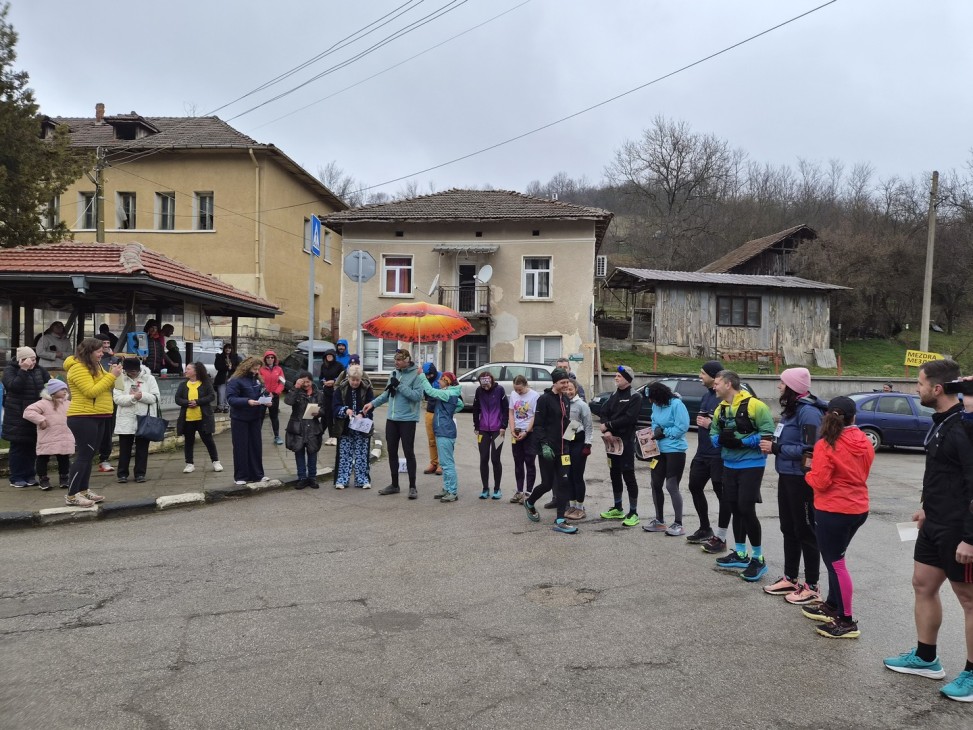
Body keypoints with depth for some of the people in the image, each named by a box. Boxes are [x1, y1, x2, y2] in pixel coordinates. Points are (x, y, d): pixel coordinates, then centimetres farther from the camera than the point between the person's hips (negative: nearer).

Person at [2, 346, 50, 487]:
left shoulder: (39, 370, 8)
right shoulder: (10, 369, -5)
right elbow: (14, 386, -21)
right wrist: (23, 370, -24)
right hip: (17, 416, -4)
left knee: (32, 446, 8)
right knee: (18, 446, 0)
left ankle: (29, 476, 17)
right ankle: (16, 478, 8)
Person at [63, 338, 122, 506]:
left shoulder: (95, 366, 15)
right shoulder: (78, 368, -13)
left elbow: (105, 388, 16)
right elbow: (91, 391, -22)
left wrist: (112, 375, -2)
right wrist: (111, 376, -20)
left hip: (97, 417, 9)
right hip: (83, 418, -9)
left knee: (89, 455, 12)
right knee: (83, 455, -9)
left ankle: (83, 491, 20)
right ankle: (71, 496, -4)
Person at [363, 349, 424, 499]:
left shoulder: (416, 375, -10)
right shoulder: (394, 373, 10)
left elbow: (417, 396, -20)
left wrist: (400, 385, -20)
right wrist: (373, 403, 10)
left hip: (408, 419, -7)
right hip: (392, 419, 7)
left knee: (409, 452, -1)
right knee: (392, 452, 12)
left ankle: (412, 487, 9)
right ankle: (394, 484, 25)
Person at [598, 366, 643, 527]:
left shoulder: (635, 397, -8)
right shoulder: (614, 395, 14)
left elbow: (629, 418, -19)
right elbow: (604, 413, 4)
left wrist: (608, 425, -14)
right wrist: (607, 430, -14)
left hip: (626, 441, -7)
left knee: (628, 475, -5)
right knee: (614, 474, 13)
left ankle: (633, 513, 2)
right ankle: (617, 509, 25)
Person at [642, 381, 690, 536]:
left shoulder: (676, 404, -20)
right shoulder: (656, 405, 3)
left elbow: (682, 427, -22)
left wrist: (663, 433, -18)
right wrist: (654, 431, -8)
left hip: (675, 450, -8)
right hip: (659, 450, 8)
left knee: (671, 486, -5)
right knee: (656, 484, 12)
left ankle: (678, 524, 8)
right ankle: (659, 520, 25)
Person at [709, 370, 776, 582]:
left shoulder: (754, 405, -15)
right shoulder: (720, 409, 9)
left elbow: (768, 433, -18)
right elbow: (714, 434, 13)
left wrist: (742, 442, -22)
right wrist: (721, 439, -9)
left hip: (751, 465, -7)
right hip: (729, 465, 7)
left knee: (746, 509, -7)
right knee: (735, 508, 14)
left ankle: (758, 558, 8)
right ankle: (740, 554, 28)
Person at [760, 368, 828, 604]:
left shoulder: (808, 412, -19)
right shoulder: (790, 409, 11)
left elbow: (809, 449, -26)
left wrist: (776, 448, -20)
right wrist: (773, 445, 1)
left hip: (801, 480, -10)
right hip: (786, 477, 10)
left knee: (805, 531, 1)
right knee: (788, 529, 17)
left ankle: (811, 587, 13)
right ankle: (790, 579, 30)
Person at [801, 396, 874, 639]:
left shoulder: (826, 445, -18)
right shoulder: (865, 443, 1)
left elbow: (820, 483, -18)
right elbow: (861, 474, 14)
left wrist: (809, 473, 1)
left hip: (833, 511, -7)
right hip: (858, 509, 7)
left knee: (835, 562, 1)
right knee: (836, 558, 21)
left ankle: (847, 622, 5)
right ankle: (832, 606, 31)